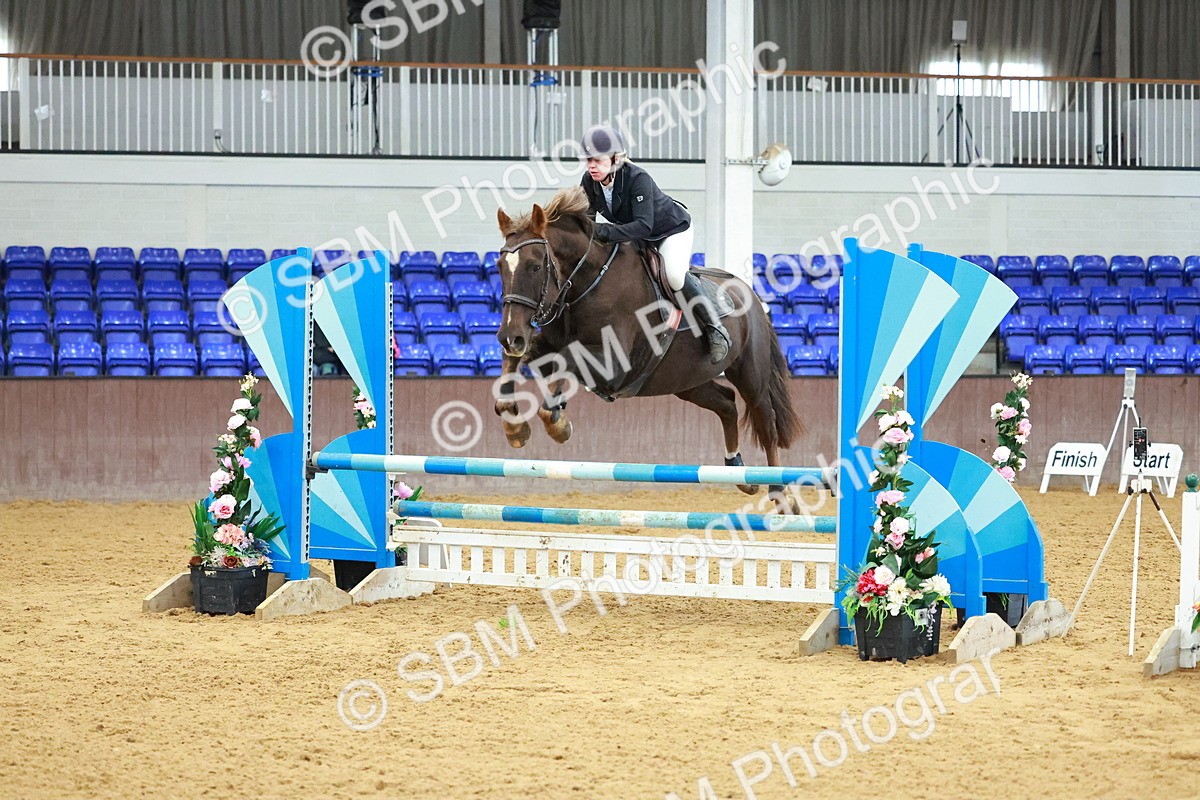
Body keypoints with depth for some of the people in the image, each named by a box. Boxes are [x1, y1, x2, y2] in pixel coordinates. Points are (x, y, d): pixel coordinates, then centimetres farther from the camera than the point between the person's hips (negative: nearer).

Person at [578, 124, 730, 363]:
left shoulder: (638, 179, -37)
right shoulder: (589, 182, -17)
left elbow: (643, 226, -45)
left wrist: (606, 232, -55)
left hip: (673, 229, -8)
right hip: (637, 238, 8)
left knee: (674, 275, -30)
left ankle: (715, 329, -16)